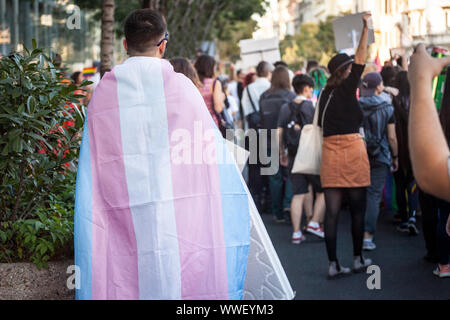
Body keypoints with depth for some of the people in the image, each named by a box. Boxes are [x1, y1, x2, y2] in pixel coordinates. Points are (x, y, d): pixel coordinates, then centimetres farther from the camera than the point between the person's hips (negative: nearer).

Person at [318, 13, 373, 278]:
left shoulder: (325, 94, 10)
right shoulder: (347, 88, -5)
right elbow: (361, 59, -4)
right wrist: (366, 27, 1)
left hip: (330, 151, 5)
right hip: (352, 149, -5)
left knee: (332, 211, 2)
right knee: (358, 209, 8)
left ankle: (334, 264, 1)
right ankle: (358, 259, 17)